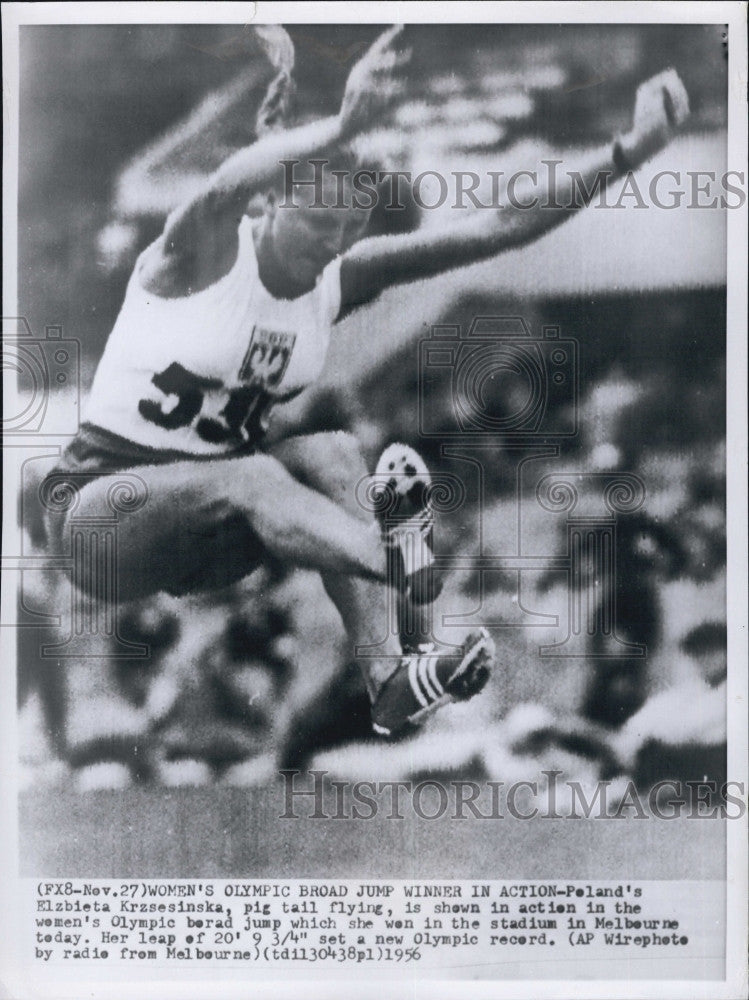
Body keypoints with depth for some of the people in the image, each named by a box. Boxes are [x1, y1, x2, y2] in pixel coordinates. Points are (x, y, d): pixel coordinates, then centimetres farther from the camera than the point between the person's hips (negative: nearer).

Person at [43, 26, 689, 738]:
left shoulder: (341, 280, -3)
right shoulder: (203, 255, -16)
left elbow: (490, 229, -11)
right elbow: (226, 188, -42)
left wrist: (628, 153, -19)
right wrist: (344, 128, -62)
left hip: (208, 535, 4)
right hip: (101, 506, -4)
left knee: (330, 452, -25)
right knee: (250, 476, -34)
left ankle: (388, 679, -36)